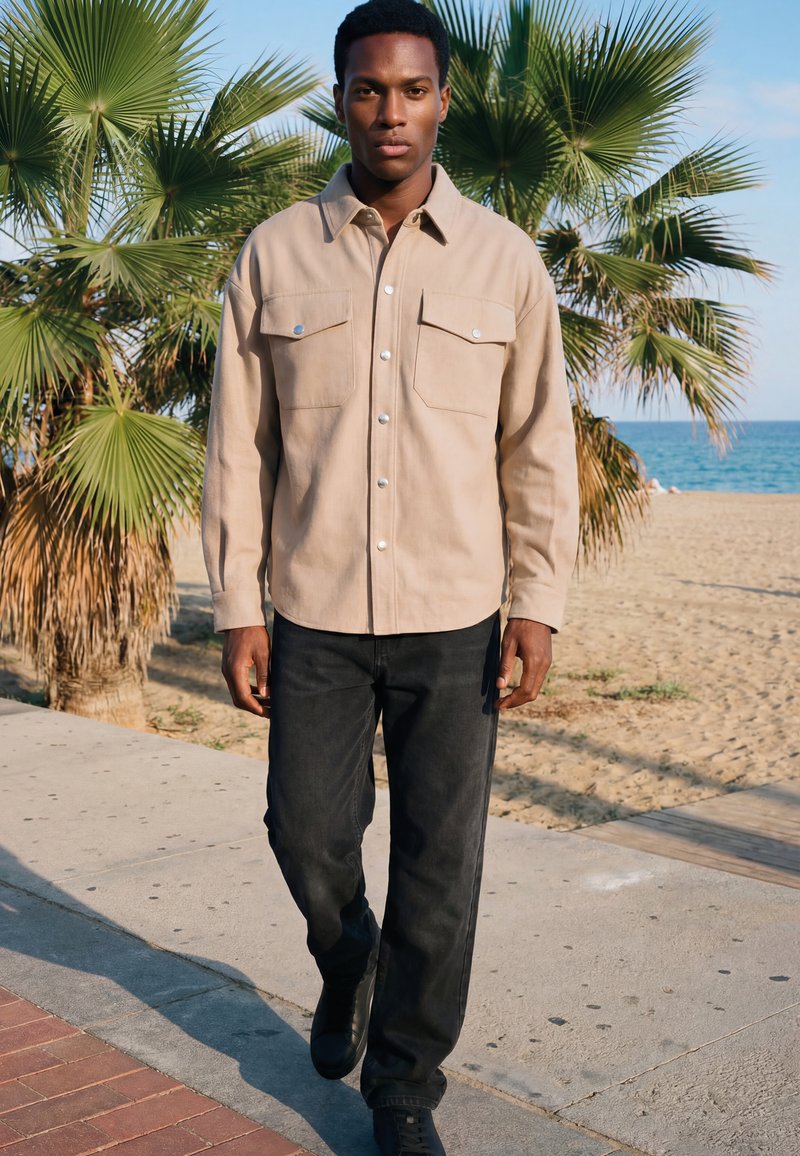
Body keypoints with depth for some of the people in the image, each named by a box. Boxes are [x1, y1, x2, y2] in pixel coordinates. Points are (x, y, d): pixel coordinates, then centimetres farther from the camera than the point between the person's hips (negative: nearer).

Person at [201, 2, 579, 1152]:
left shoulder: (504, 259, 3)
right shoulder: (274, 254, 3)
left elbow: (539, 445, 4)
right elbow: (238, 443, 4)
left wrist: (539, 603, -2)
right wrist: (237, 604, 0)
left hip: (455, 622, 0)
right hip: (315, 618, 1)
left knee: (440, 868, 4)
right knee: (308, 835, 9)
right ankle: (347, 966, 44)